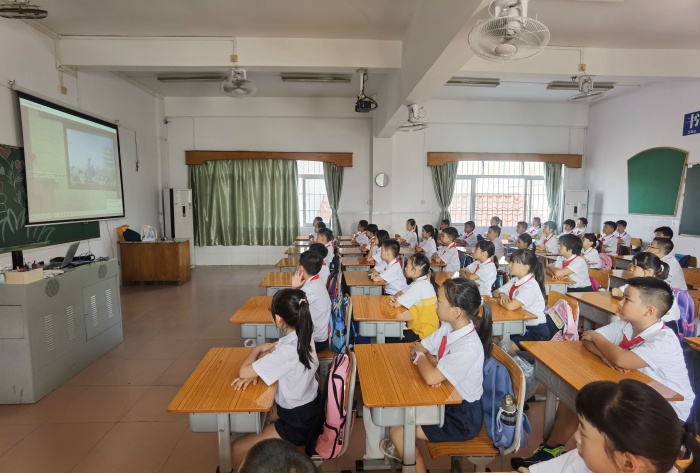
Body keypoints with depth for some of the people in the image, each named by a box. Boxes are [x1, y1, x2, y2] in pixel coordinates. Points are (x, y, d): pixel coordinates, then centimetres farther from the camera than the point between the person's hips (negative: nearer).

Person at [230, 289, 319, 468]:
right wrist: (254, 371, -10)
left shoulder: (287, 352, -34)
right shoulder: (302, 336, -9)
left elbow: (243, 371, -24)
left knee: (236, 450, 2)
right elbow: (272, 352, 6)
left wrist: (258, 348, -6)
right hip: (307, 409, 8)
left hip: (298, 423, -8)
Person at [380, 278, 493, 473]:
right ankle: (403, 450, 38)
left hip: (463, 416, -8)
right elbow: (417, 348, 2)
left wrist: (420, 356, -17)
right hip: (447, 400, 8)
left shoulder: (469, 347, -33)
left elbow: (432, 377, -37)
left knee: (397, 429, -8)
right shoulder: (449, 327, -7)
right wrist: (430, 360, -19)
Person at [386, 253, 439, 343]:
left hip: (423, 331, -9)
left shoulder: (419, 286, -25)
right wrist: (393, 297, -9)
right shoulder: (420, 282, 6)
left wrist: (395, 300, -3)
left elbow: (397, 304, -25)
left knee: (389, 339, -9)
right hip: (418, 324, 9)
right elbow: (401, 293, 12)